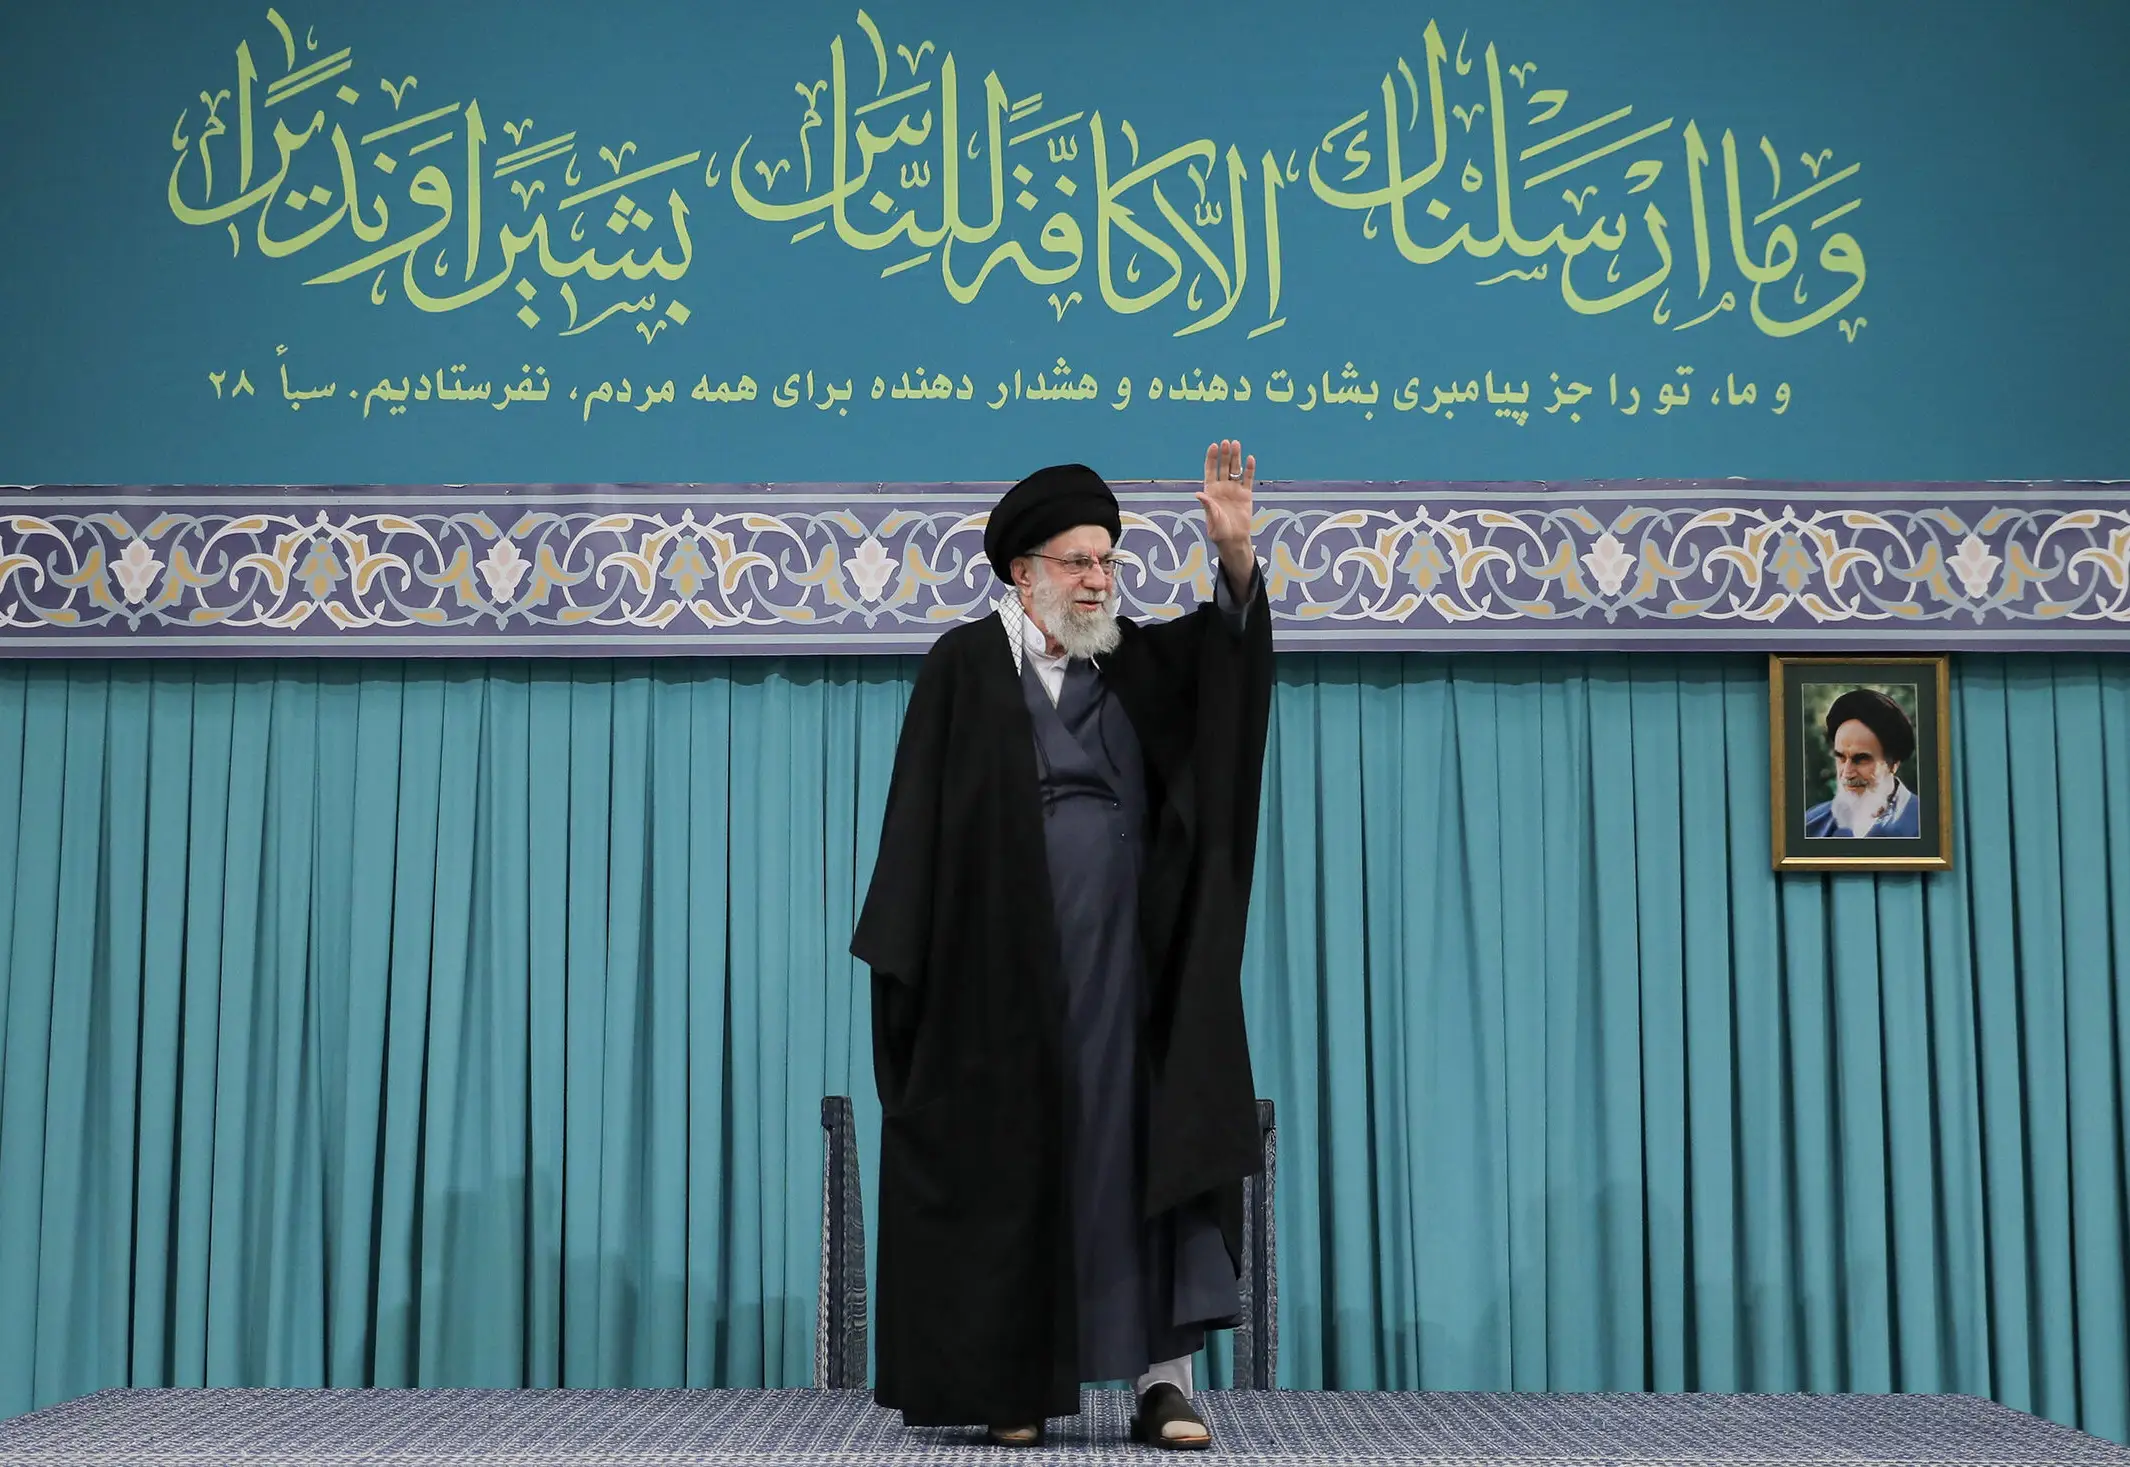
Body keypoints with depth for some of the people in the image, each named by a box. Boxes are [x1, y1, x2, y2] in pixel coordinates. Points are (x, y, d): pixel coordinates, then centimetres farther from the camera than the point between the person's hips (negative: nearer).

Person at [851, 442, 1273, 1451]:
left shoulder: (1136, 665, 12)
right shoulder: (966, 664, 1)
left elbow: (1227, 649, -4)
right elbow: (923, 818, -1)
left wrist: (1235, 553, -22)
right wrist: (912, 961, -7)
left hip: (1124, 960, 3)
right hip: (1004, 962, -2)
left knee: (1142, 1151, -3)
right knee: (1011, 1164, 3)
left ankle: (1162, 1373, -3)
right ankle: (1012, 1382, 12)